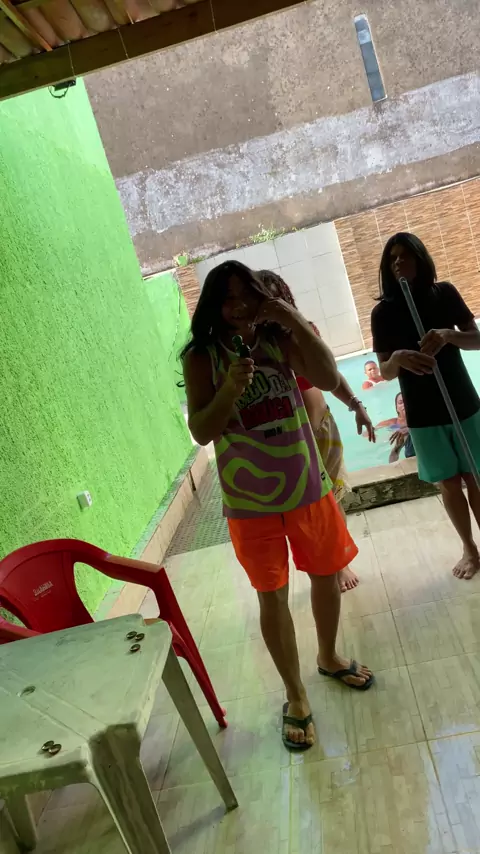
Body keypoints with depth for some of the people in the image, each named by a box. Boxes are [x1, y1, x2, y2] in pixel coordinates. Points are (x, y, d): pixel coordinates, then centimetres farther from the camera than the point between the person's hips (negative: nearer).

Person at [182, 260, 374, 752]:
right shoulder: (202, 357, -9)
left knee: (326, 576, 18)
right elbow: (200, 432, -14)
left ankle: (329, 657, 47)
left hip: (308, 488, 3)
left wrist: (294, 320, -22)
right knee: (273, 598, 7)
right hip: (251, 503, -2)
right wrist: (229, 389, -30)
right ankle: (296, 696, 30)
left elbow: (329, 379, -17)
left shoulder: (279, 340, -4)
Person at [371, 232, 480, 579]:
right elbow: (386, 372, -4)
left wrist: (448, 335, -21)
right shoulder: (383, 312, -4)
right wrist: (397, 358, -27)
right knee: (449, 484, 9)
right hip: (423, 415, 0)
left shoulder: (444, 293, -3)